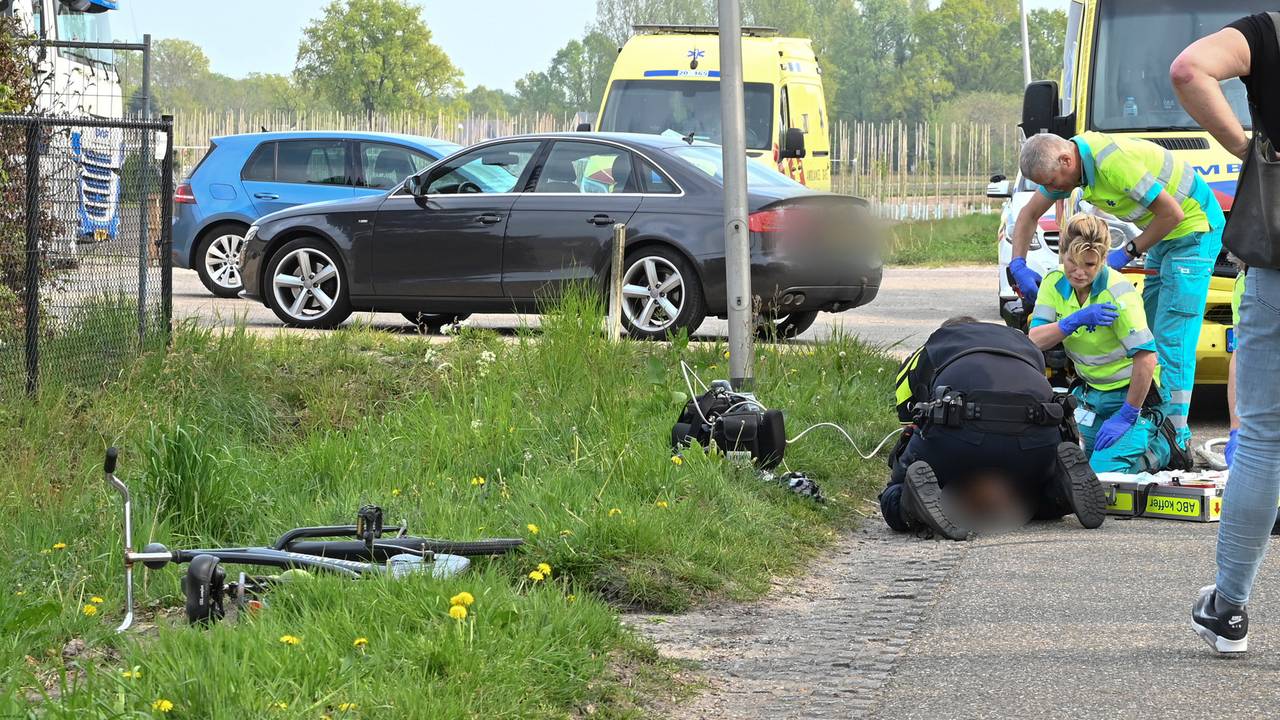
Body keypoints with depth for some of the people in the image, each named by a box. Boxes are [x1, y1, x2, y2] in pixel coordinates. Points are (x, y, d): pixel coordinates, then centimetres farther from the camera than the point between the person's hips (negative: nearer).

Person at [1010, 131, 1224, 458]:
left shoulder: (1113, 162, -31)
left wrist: (1127, 253, -17)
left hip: (1193, 228, -10)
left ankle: (1176, 440, -16)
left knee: (1172, 338, -14)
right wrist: (1018, 266, 1)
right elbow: (1029, 215, 13)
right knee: (1151, 331, 8)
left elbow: (1173, 213, -26)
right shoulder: (1066, 160, -1)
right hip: (1164, 235, 10)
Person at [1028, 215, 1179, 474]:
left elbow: (1146, 359, -26)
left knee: (1104, 469, -21)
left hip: (1132, 393, -6)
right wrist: (1076, 320, -30)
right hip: (1090, 392, 6)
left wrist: (1127, 416, -22)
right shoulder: (1055, 283, -5)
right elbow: (1034, 341, -14)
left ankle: (1162, 445, 7)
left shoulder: (1118, 294, -24)